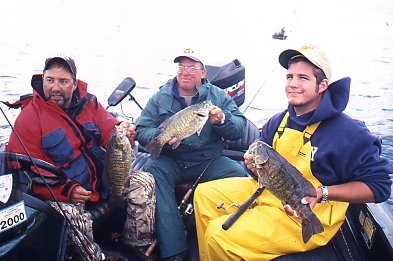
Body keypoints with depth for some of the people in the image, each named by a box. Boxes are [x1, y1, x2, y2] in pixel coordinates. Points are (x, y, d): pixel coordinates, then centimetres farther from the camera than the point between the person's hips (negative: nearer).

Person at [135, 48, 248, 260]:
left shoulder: (218, 96, 10)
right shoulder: (160, 98, 10)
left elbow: (240, 128, 4)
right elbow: (141, 131, 3)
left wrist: (222, 120, -18)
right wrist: (160, 137, -19)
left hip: (209, 161, 0)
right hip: (170, 161, 0)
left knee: (238, 174, -27)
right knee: (152, 170, -31)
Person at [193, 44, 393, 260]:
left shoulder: (349, 133, -19)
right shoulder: (279, 121, 2)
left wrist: (322, 193, -28)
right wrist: (254, 164, -12)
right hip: (268, 190, 8)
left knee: (219, 234, -20)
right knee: (205, 193, 7)